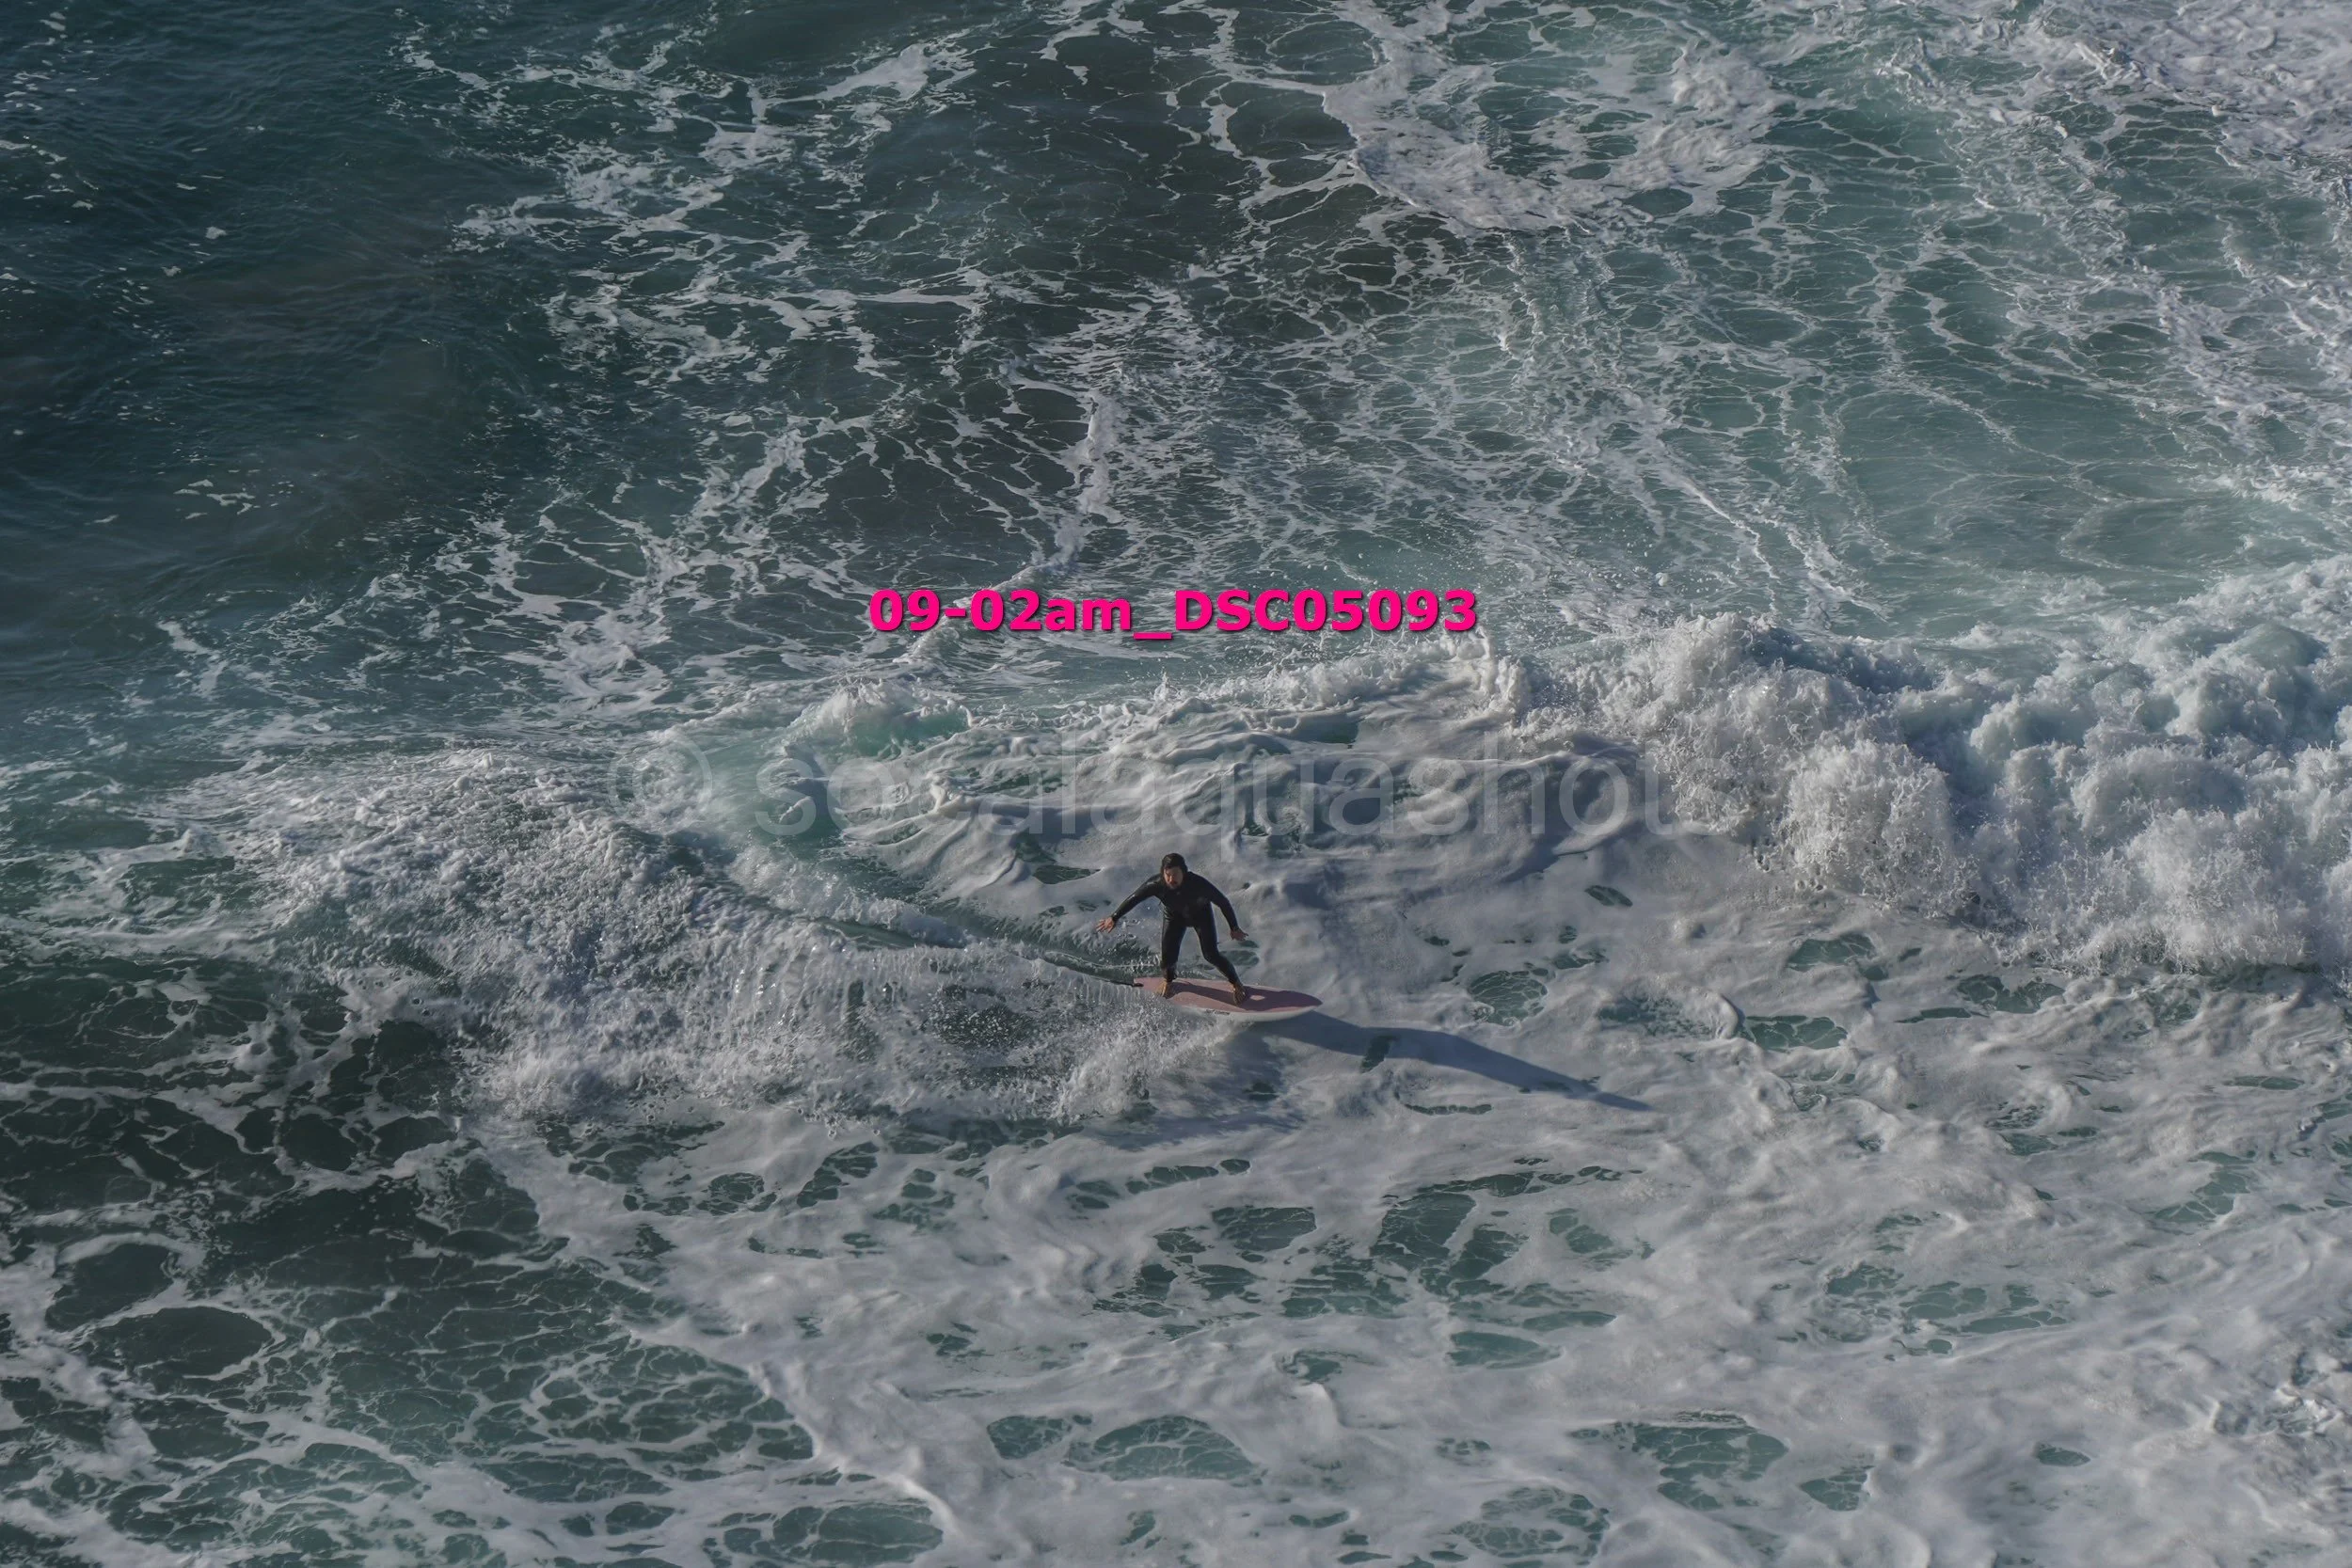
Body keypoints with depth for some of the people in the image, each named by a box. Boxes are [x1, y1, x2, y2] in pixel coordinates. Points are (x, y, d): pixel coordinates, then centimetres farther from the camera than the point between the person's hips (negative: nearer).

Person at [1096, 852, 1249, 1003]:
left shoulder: (1198, 884, -40)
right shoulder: (1157, 884, -35)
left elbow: (1223, 902, -26)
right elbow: (1134, 898, -18)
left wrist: (1234, 928, -18)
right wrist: (1114, 917, -10)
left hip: (1200, 913, -2)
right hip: (1174, 915, 2)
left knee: (1211, 954, -9)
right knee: (1167, 953, -7)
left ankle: (1236, 983, 16)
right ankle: (1168, 980, 28)